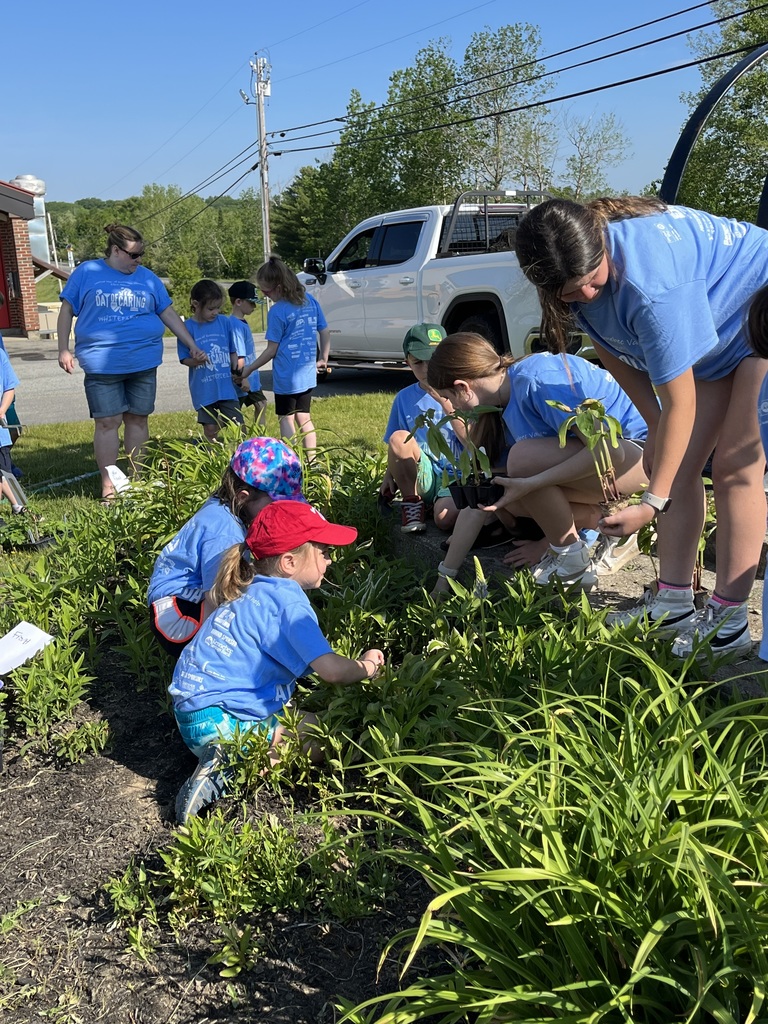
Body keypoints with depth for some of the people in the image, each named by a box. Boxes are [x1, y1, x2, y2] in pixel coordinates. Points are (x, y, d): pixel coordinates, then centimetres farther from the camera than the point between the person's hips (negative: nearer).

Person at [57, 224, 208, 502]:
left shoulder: (147, 278, 10)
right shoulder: (86, 272, 3)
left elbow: (169, 314, 11)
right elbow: (67, 310, 6)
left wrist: (192, 346, 7)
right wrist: (63, 349, 0)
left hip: (143, 362, 3)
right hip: (102, 363, -3)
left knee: (138, 418, 8)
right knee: (108, 422, -3)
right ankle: (108, 485, 6)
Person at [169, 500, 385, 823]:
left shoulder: (251, 592, 11)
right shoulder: (287, 601, -16)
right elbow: (331, 670, -23)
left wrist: (353, 662, 16)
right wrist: (366, 667, -3)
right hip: (220, 720, -9)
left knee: (309, 718, 20)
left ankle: (227, 761, 2)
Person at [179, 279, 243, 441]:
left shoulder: (224, 322, 4)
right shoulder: (188, 328, -5)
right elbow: (184, 359, -1)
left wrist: (237, 369, -2)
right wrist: (195, 360, -22)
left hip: (227, 386, 2)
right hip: (204, 390, -2)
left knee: (239, 427, -1)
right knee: (210, 429, 6)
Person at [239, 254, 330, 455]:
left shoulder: (277, 311, -13)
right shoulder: (310, 301, 4)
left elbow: (272, 350, -11)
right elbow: (325, 333, 9)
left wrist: (248, 370, -2)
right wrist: (323, 359, 20)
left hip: (286, 376, -6)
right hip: (308, 374, 6)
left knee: (287, 419, 5)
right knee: (304, 418, 14)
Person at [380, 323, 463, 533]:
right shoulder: (404, 398, 10)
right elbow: (394, 446, 17)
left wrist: (446, 404, -19)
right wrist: (390, 474, -2)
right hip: (421, 476, 4)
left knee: (445, 518, -35)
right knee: (400, 438, -26)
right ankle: (411, 501, -8)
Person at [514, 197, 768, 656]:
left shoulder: (649, 285, -41)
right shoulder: (574, 278, -17)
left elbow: (680, 402, -34)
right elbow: (614, 351, -1)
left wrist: (654, 502, -29)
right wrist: (655, 424, -5)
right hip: (714, 337, 8)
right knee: (678, 465, -1)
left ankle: (728, 622, -9)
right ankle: (674, 603, 5)